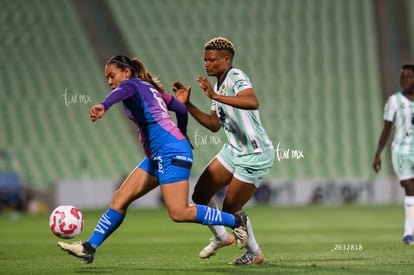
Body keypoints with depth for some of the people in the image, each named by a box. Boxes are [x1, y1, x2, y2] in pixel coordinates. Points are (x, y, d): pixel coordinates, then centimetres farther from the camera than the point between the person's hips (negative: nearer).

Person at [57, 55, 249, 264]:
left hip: (171, 153, -10)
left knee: (178, 213, -14)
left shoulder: (132, 84, -4)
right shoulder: (150, 88, 22)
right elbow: (181, 109, 28)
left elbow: (122, 91, -30)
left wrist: (103, 106, -51)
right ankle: (89, 248, 6)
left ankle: (235, 220, -1)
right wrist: (181, 135, 45)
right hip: (157, 156, 10)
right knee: (120, 199, 6)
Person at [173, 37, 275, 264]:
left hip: (255, 156, -9)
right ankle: (221, 237, 29)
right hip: (233, 150, 9)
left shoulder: (235, 77, -18)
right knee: (200, 195, 6)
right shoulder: (219, 85, 11)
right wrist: (187, 104, 8)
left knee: (230, 208, -1)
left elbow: (253, 102, -39)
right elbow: (214, 125, 16)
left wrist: (216, 97, -43)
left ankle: (254, 253, 22)